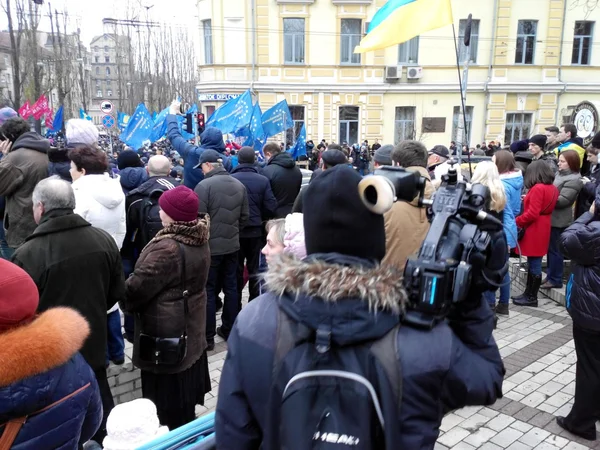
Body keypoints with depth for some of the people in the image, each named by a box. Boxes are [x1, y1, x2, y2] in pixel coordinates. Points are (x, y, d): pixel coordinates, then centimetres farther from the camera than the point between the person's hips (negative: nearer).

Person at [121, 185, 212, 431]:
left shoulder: (167, 248, -28)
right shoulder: (199, 240, 0)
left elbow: (138, 287, -21)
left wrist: (123, 301, 1)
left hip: (166, 330, -9)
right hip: (191, 324, 9)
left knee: (167, 391, 8)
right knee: (184, 383, 24)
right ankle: (187, 423, 40)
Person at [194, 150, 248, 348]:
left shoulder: (204, 185, -15)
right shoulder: (239, 185, 4)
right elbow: (244, 216, 9)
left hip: (210, 246, -6)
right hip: (232, 245, 6)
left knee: (208, 290, 3)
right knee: (231, 288, 14)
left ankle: (207, 337, 9)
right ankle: (229, 330, 24)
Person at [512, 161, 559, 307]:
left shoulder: (538, 188, -18)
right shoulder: (553, 188, 10)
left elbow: (532, 214, -22)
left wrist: (516, 221, -12)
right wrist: (528, 199, 14)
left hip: (534, 230, -9)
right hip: (542, 228, 9)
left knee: (534, 264, -1)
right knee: (534, 263, 14)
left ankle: (532, 297, 7)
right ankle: (528, 293, 23)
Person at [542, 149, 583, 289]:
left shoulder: (574, 180, -14)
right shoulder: (559, 174, 14)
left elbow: (562, 200, -22)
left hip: (559, 220, -9)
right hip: (552, 217, 9)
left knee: (555, 250, -1)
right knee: (551, 248, 16)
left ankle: (555, 280, 10)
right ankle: (550, 276, 27)